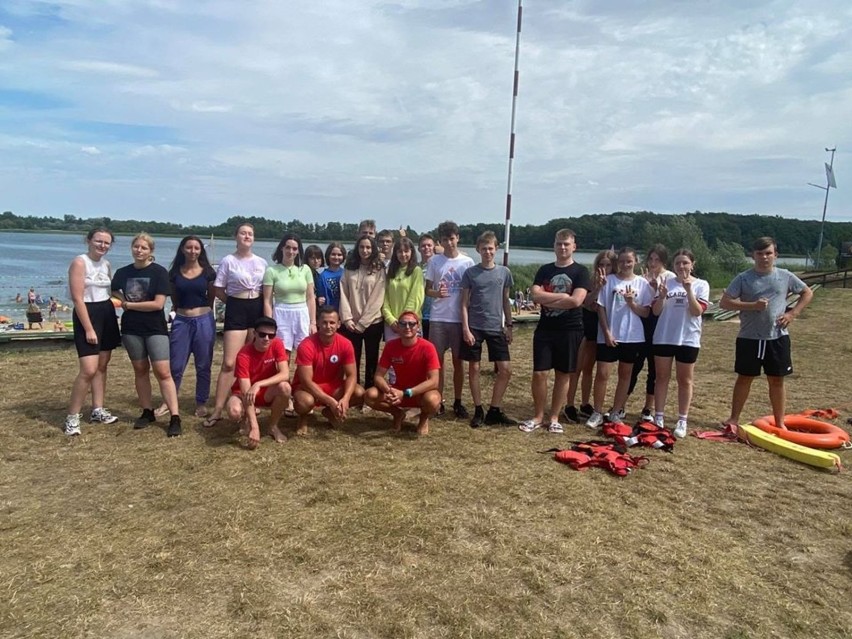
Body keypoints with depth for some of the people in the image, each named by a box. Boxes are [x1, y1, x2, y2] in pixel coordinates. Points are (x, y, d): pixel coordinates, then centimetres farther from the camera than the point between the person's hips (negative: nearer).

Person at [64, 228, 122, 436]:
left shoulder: (106, 264, 11)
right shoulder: (80, 262, -11)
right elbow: (77, 298, -16)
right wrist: (88, 329, -20)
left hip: (107, 314, 8)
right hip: (87, 315, -8)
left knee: (102, 366, 11)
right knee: (89, 370, -13)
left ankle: (98, 410, 20)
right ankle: (72, 417, -1)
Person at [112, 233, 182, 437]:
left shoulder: (159, 272, -8)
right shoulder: (122, 272, 5)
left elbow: (158, 304, -15)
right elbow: (114, 292, 21)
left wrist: (129, 305, -8)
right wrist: (122, 301, -1)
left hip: (155, 328, -4)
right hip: (131, 328, 5)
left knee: (163, 372, -9)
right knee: (140, 370, 11)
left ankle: (175, 418, -9)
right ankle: (147, 412, 23)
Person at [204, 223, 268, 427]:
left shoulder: (262, 262, 7)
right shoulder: (228, 261, -3)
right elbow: (218, 290, 0)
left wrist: (256, 305, 2)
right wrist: (238, 302, 1)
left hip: (258, 309, 4)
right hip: (236, 311, -3)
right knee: (229, 363, -8)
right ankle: (218, 409, -3)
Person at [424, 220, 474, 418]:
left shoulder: (467, 262, 2)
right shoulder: (434, 261, 3)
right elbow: (427, 290, 7)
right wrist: (437, 293, -16)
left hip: (460, 318, 0)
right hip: (438, 318, 0)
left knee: (457, 360, 7)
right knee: (437, 359, 4)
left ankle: (458, 402, 16)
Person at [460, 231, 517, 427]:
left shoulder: (504, 272, 5)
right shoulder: (470, 273, -1)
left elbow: (506, 301, 12)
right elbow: (464, 303, -1)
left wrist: (509, 326, 8)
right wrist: (465, 329, -9)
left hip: (496, 328, 2)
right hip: (474, 328, -2)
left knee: (505, 369, -1)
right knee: (474, 368, 4)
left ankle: (494, 411, 11)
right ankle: (478, 411, 17)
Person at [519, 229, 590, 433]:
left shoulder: (580, 271, -1)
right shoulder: (545, 270, 8)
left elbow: (576, 301, -15)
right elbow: (535, 295, -6)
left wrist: (547, 299, -9)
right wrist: (563, 296, -12)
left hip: (570, 331, -2)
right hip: (545, 329, 2)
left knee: (563, 375, 6)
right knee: (539, 373, -1)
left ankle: (554, 418, 18)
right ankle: (538, 416, 14)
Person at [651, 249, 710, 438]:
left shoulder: (701, 285, -1)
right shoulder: (666, 283, 3)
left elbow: (697, 312, -12)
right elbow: (656, 311, 1)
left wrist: (689, 290, -21)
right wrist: (661, 296, -17)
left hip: (688, 339, -1)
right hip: (663, 337, 2)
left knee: (685, 380, 7)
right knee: (662, 377, 7)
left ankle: (682, 421, 14)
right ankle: (658, 418, 14)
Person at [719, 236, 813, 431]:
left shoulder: (785, 276, 2)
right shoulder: (743, 278, -4)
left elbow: (807, 293, 14)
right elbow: (724, 302, -8)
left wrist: (792, 314, 0)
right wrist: (752, 305, -20)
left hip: (778, 337, 2)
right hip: (749, 338, -1)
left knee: (777, 380, 10)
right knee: (744, 378, 9)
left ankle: (779, 422, 22)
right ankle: (734, 418, 18)